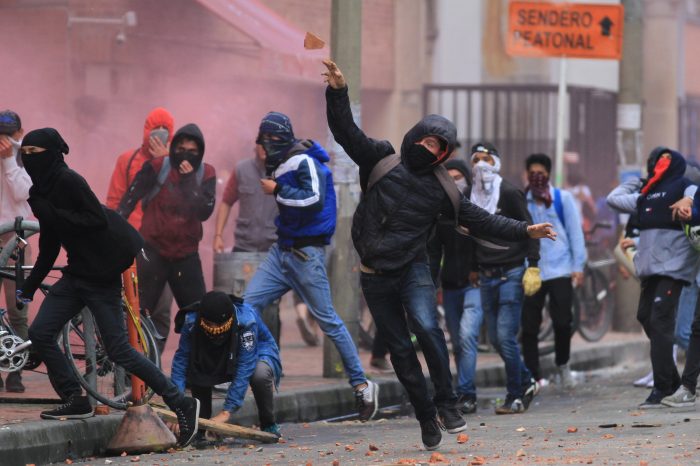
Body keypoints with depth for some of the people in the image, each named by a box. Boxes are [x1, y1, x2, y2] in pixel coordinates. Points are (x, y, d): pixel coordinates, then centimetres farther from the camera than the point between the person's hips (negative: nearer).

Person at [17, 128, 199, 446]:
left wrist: (53, 215, -24)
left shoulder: (68, 181, -16)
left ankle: (182, 404, 2)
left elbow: (98, 220, -24)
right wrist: (28, 288, 22)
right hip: (76, 274, 9)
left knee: (118, 350, -7)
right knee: (40, 333, -1)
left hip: (102, 275, -9)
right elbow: (49, 246, 19)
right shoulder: (40, 192, 11)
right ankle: (75, 401, 9)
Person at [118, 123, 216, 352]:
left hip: (185, 254, 3)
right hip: (153, 251, -3)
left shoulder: (205, 174, 2)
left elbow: (204, 212, -11)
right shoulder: (156, 167, -6)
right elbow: (129, 200, -7)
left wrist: (189, 180, -17)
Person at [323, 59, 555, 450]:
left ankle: (447, 402, -14)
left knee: (426, 327, -26)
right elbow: (347, 132, -4)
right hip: (375, 276, 1)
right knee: (400, 348, 4)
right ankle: (427, 417, 14)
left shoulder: (441, 189, 3)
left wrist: (524, 231, -1)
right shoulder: (381, 160, 1)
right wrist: (338, 93, -19)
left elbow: (480, 220, 7)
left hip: (413, 270, -1)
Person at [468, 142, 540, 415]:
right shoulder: (472, 197, 10)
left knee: (506, 336, -11)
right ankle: (527, 383, 26)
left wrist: (532, 267, -13)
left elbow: (529, 229, -7)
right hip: (486, 277, 6)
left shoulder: (508, 193, -7)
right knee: (495, 339, 8)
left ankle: (515, 397, -1)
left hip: (511, 274, -6)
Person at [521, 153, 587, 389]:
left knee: (562, 320, -8)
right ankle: (533, 376, 7)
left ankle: (562, 364, 18)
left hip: (559, 269, -1)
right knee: (529, 326, -1)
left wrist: (578, 266, 0)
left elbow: (575, 233, 5)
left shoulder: (563, 199, 4)